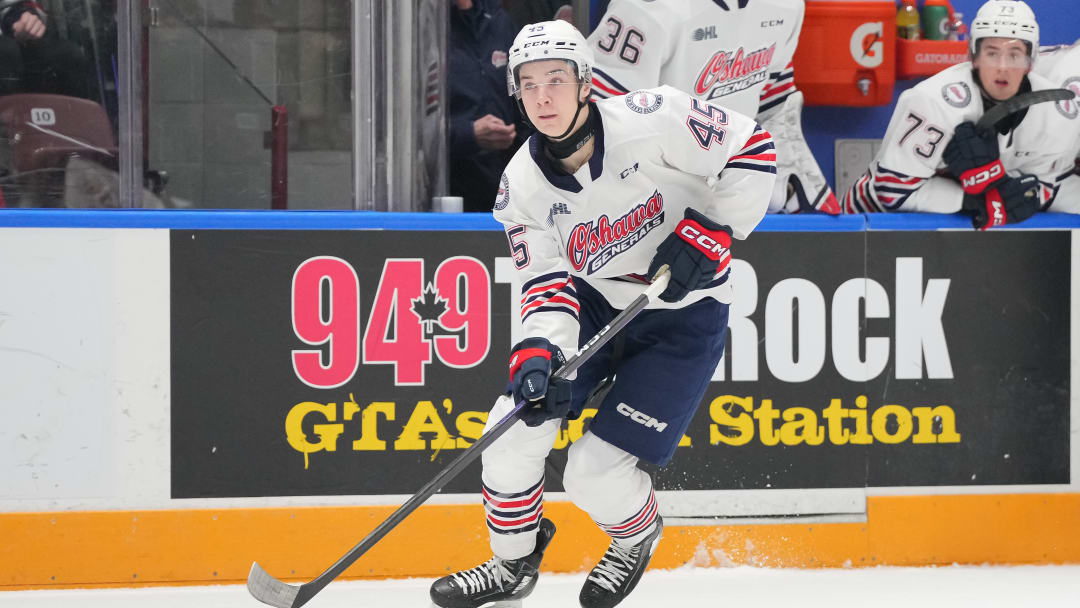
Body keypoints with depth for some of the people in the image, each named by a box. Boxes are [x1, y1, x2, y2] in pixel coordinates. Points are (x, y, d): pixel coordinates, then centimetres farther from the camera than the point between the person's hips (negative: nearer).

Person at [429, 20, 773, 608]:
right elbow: (547, 282, -11)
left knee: (595, 470, -10)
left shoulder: (650, 120, -25)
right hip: (594, 303, 5)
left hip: (684, 315, -5)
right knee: (514, 426, -7)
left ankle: (637, 535, 25)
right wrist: (539, 352, -29)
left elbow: (751, 147, -19)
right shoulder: (523, 182, -10)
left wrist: (711, 230, -24)